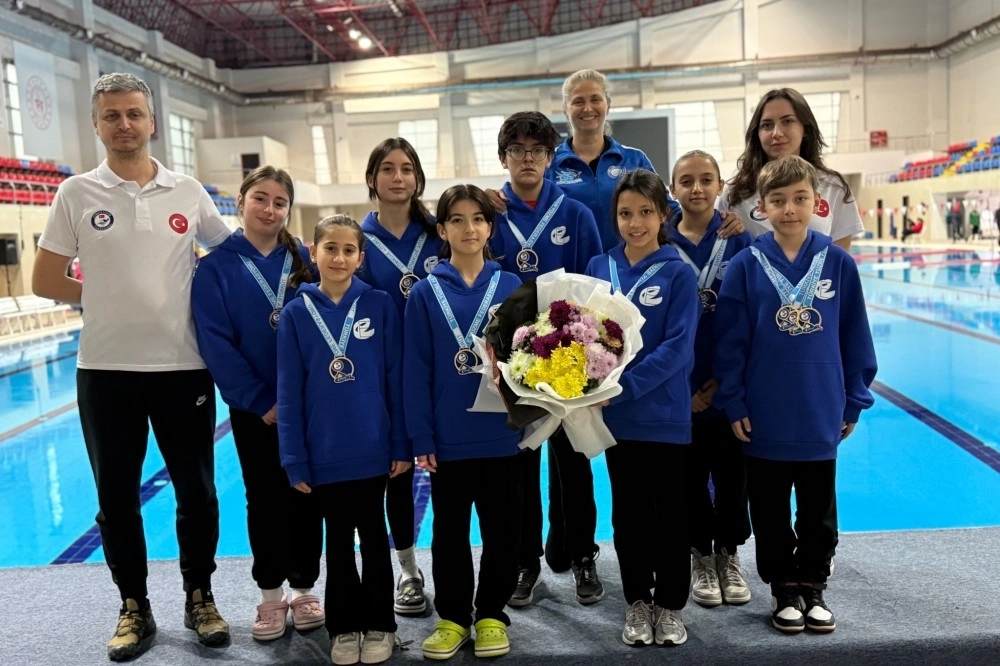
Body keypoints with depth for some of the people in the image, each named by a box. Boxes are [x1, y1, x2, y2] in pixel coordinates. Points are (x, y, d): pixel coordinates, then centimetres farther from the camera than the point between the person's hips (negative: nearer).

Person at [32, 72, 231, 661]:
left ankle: (200, 598, 28)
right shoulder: (77, 194, 0)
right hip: (105, 369, 0)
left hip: (184, 366, 0)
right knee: (116, 496, 11)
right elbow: (46, 281, 4)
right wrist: (109, 298, -1)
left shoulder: (189, 193, 2)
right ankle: (134, 607, 29)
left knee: (197, 492, 9)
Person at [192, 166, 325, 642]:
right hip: (253, 408, -1)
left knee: (305, 497, 9)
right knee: (264, 500, 10)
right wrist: (259, 400, -13)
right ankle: (271, 595, 25)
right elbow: (216, 343, -9)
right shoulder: (216, 267, -4)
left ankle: (304, 590, 25)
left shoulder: (305, 260, 1)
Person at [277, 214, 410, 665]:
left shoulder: (380, 306, -3)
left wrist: (402, 443, -2)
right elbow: (289, 393, -1)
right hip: (323, 453, 1)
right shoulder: (296, 313, -2)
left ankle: (379, 625, 28)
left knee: (373, 536, 12)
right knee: (338, 541, 14)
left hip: (372, 448, 0)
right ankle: (343, 627, 29)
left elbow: (396, 379, -1)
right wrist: (294, 459, -3)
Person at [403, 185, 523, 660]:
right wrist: (421, 437, -6)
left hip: (502, 434, 1)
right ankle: (452, 617, 29)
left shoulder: (511, 287, 0)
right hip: (448, 439, 0)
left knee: (501, 531, 11)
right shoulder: (425, 293, -2)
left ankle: (491, 615, 29)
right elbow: (416, 371, -3)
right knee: (449, 533, 13)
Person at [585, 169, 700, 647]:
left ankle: (670, 606, 27)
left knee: (670, 513, 10)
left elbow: (678, 347, -14)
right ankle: (637, 603, 29)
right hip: (615, 414, 3)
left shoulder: (678, 273, -7)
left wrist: (624, 385, -23)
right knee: (628, 513, 13)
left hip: (665, 413, -3)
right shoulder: (599, 268, 3)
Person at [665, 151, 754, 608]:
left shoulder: (739, 241, 0)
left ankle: (728, 557, 29)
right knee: (691, 474, 9)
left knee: (731, 472, 9)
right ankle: (701, 557, 28)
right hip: (679, 386, 0)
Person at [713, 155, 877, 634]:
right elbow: (729, 341, -5)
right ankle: (784, 589, 31)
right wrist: (733, 405, -6)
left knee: (818, 511, 16)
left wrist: (854, 401, 4)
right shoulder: (745, 266, -8)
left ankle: (813, 588, 34)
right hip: (764, 419, -1)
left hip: (821, 417, 1)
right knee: (771, 513, 13)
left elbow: (855, 337, 2)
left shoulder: (838, 263, -4)